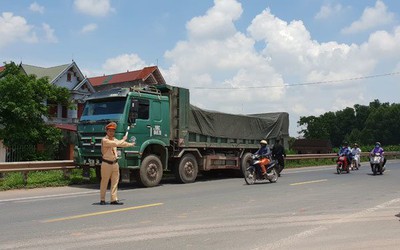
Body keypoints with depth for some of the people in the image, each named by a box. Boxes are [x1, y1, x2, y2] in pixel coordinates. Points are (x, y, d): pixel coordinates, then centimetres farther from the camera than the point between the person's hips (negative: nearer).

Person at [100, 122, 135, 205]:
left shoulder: (113, 139, 14)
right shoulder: (104, 140, -13)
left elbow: (121, 144, 32)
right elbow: (116, 144, -25)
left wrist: (131, 144, 44)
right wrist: (123, 139, -10)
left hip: (115, 163, 8)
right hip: (106, 164, -7)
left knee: (115, 182, 5)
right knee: (104, 182, 1)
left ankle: (114, 199, 9)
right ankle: (102, 200, 10)